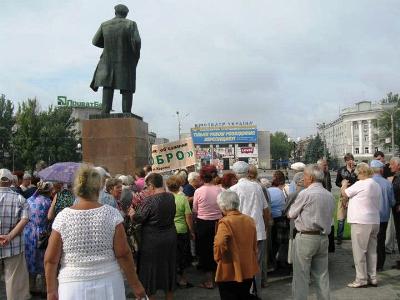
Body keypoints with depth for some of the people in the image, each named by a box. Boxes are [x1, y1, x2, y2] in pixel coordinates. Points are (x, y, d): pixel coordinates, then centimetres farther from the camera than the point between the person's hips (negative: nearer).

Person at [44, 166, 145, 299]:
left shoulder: (63, 216, -7)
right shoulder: (112, 214, -9)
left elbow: (50, 260, -5)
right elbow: (123, 255, -10)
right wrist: (135, 284, 0)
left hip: (73, 288, 1)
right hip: (108, 285, 0)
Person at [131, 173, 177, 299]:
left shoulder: (150, 201, -23)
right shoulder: (171, 197, -4)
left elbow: (136, 218, -15)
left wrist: (131, 208, 4)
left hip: (152, 241, -6)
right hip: (170, 238, 6)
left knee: (151, 269, 12)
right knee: (168, 267, 21)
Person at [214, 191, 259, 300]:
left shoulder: (225, 222, -18)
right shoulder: (250, 220, 2)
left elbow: (219, 245, -31)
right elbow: (254, 245, 10)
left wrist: (218, 258, -12)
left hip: (230, 273, -6)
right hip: (248, 271, 6)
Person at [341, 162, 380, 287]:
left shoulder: (361, 184, -16)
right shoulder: (377, 185, 11)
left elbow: (344, 193, -7)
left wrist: (344, 185, 12)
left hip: (361, 222, -8)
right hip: (374, 221, 8)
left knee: (359, 251, 1)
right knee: (371, 251, 14)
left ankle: (361, 279, 7)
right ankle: (372, 278, 22)